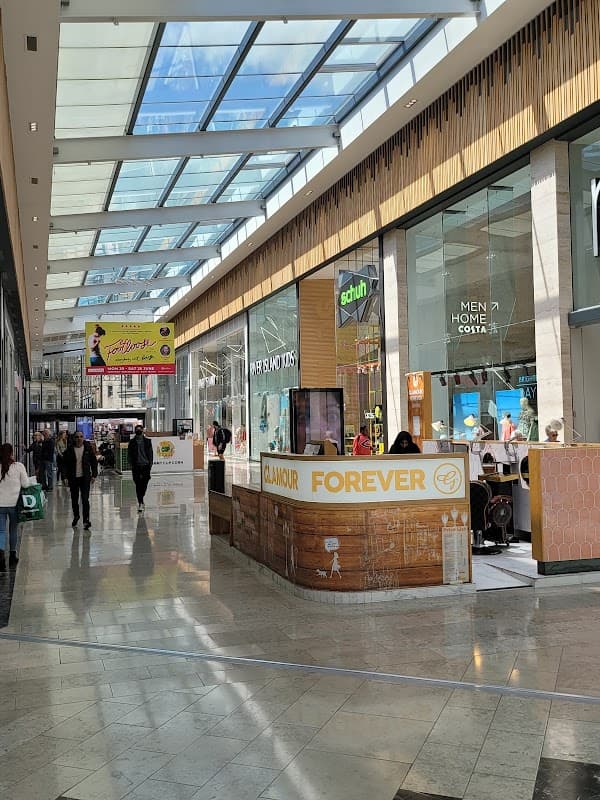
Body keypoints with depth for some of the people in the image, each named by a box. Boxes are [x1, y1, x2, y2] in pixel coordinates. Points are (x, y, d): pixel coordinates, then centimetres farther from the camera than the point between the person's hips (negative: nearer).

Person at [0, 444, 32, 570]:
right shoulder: (19, 466, -9)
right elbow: (25, 484, -5)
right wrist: (30, 479, 14)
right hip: (14, 503, 0)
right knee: (13, 529, 16)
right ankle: (12, 556, 25)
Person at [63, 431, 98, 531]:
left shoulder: (88, 448, -1)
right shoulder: (69, 450, -2)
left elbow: (94, 462, 5)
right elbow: (65, 463, 1)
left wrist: (94, 475, -1)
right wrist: (66, 476, -8)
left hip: (85, 477, -1)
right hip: (73, 478, 1)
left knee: (85, 499, -10)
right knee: (74, 499, 13)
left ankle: (86, 520, -11)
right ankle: (76, 516, 34)